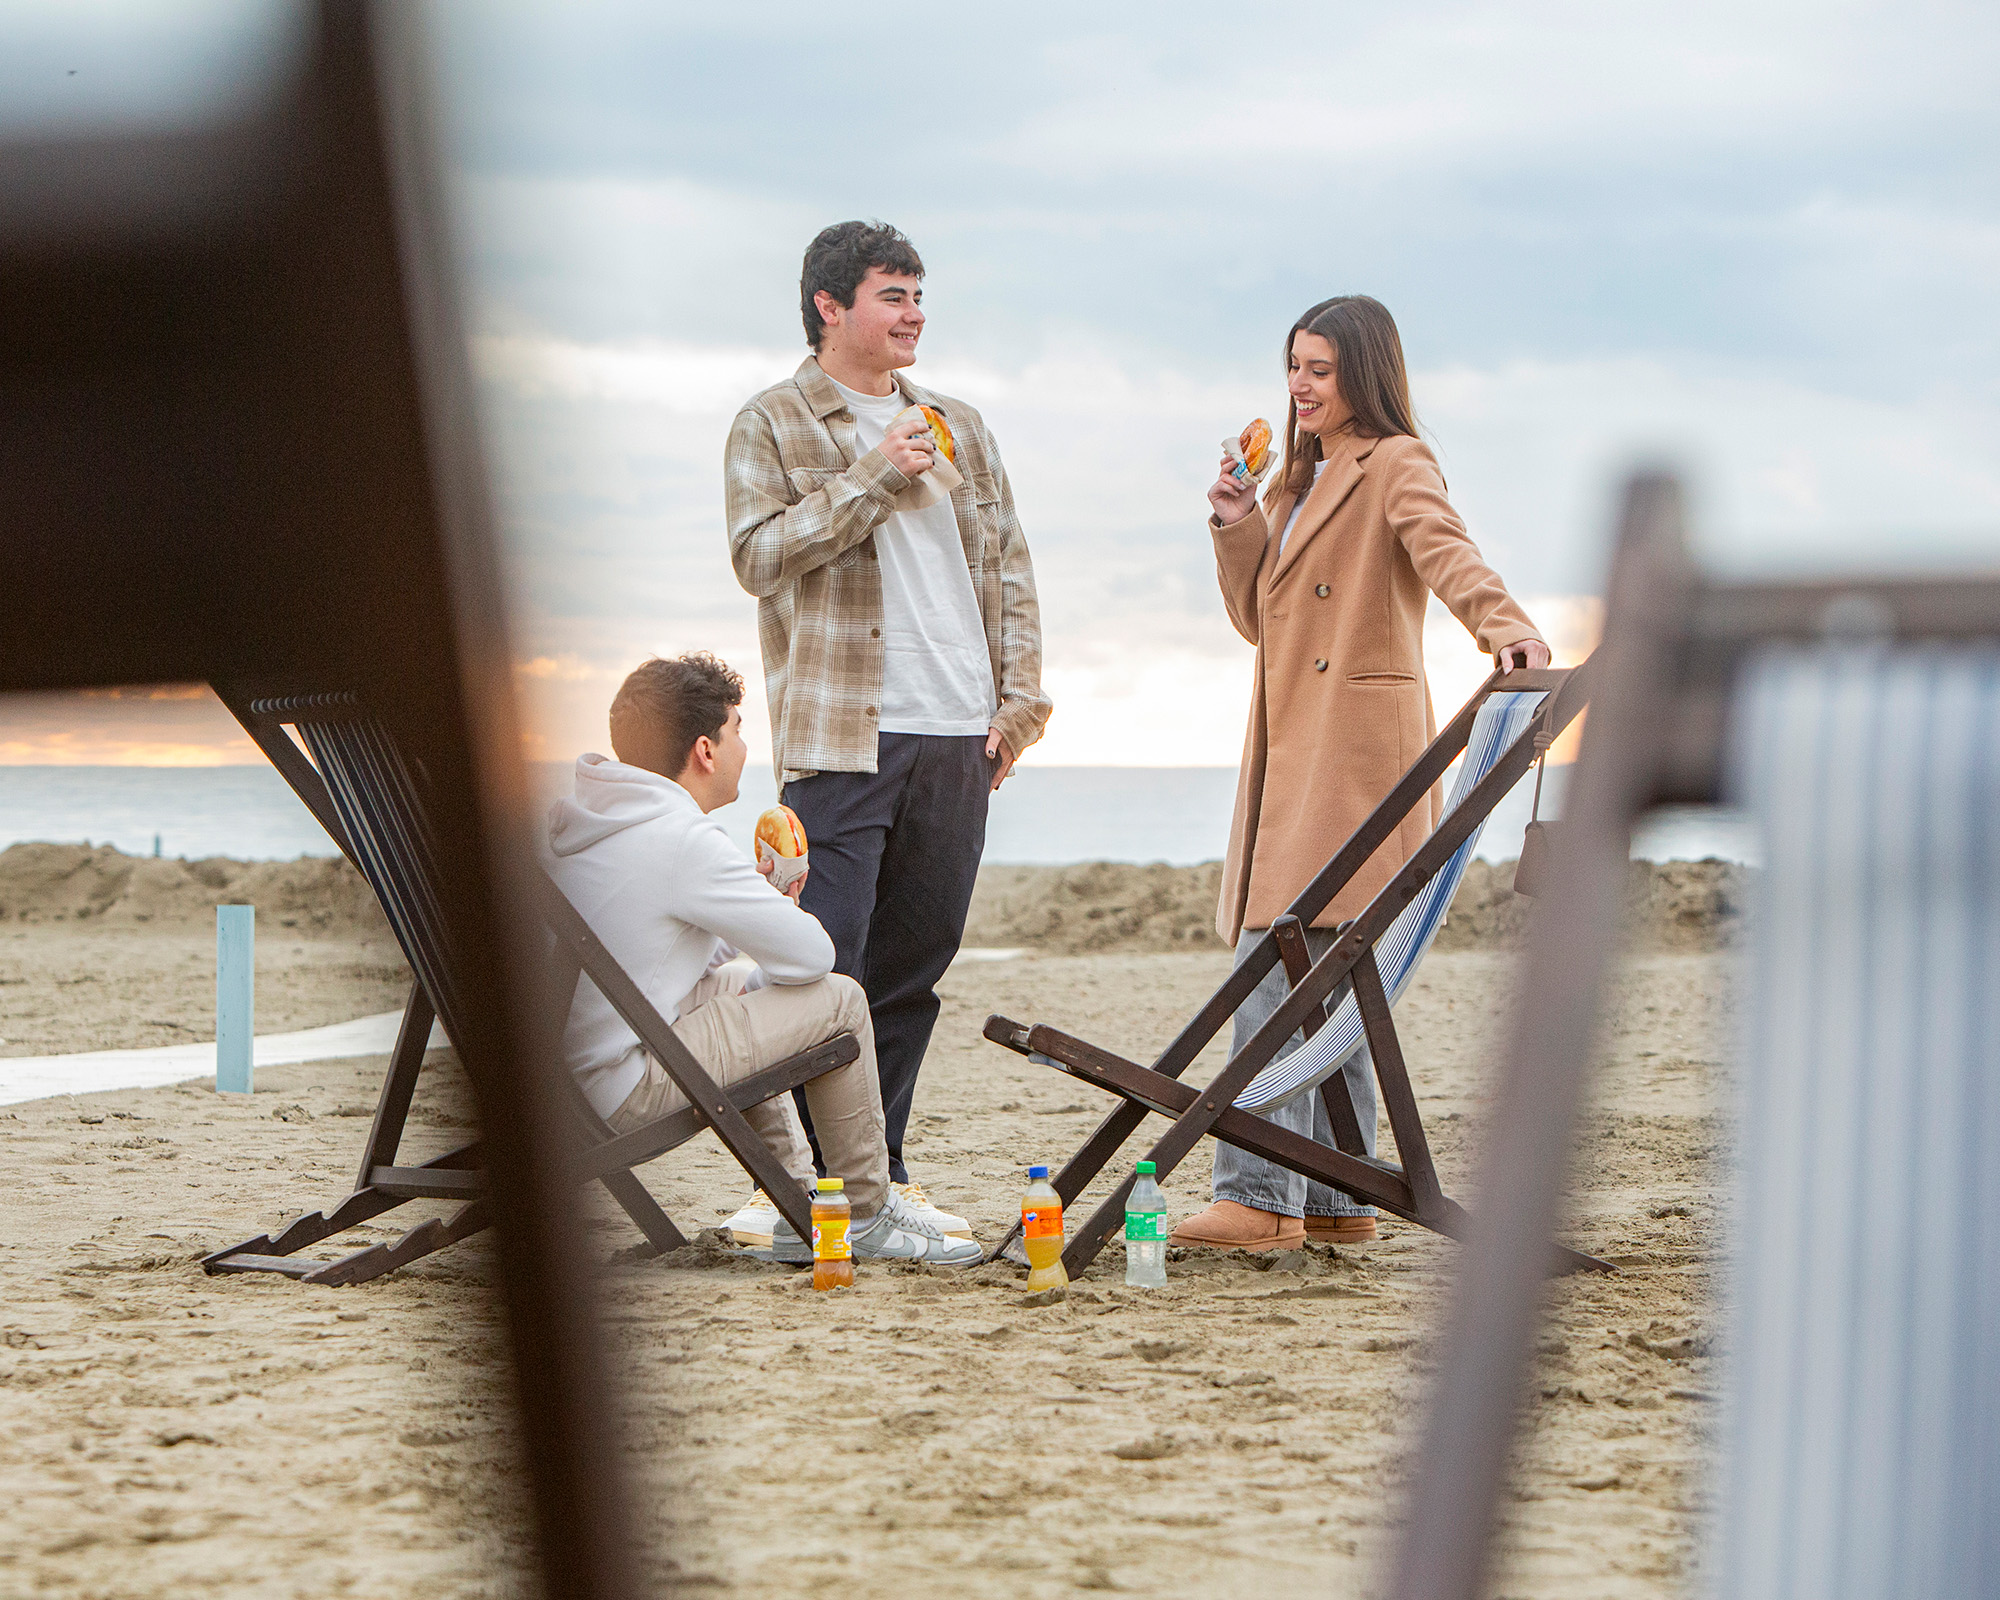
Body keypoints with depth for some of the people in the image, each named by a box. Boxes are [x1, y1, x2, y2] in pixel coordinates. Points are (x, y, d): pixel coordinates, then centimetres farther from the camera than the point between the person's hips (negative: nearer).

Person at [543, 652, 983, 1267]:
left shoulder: (569, 819, 11)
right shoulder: (682, 838, -19)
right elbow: (812, 956, -14)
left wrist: (766, 905, 13)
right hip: (622, 1093, -10)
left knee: (729, 985, 33)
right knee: (839, 999, -3)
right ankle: (868, 1215, 13)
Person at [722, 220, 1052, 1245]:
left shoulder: (957, 427, 19)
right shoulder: (771, 425, 3)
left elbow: (1007, 565, 18)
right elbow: (758, 556, -10)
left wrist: (1018, 696, 8)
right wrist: (872, 477, -13)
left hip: (958, 737, 5)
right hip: (841, 736, -5)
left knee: (914, 963, 7)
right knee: (823, 965, -10)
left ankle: (879, 1172, 14)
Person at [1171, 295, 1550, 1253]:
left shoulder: (1396, 465, -2)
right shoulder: (1305, 478, 24)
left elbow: (1446, 552, -22)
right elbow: (1257, 619, 24)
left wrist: (1503, 624, -41)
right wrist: (1239, 529, 7)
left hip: (1356, 748, -9)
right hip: (1297, 745, 9)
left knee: (1277, 961, -17)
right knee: (1324, 975, 9)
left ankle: (1260, 1199, -21)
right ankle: (1337, 1199, 12)